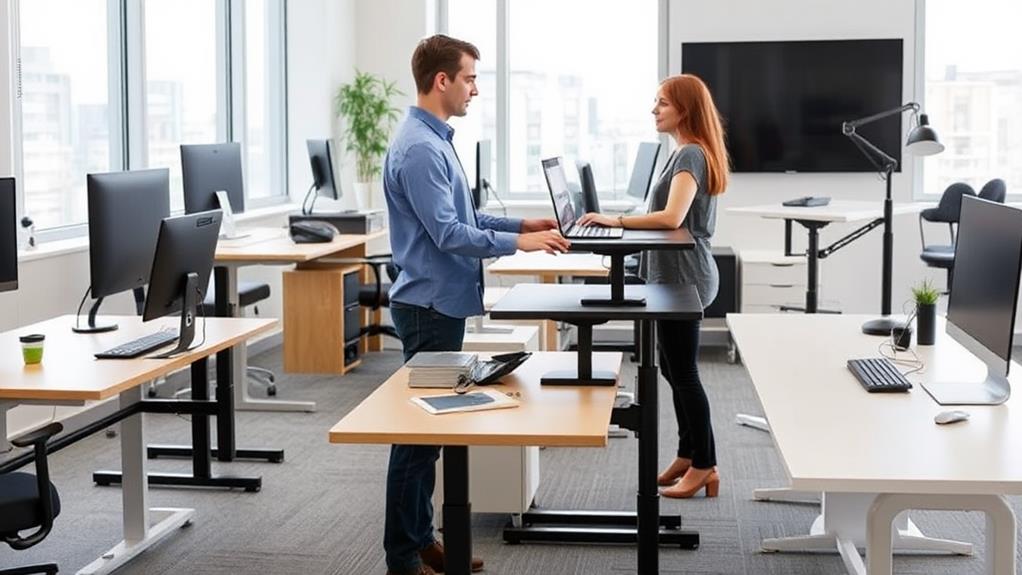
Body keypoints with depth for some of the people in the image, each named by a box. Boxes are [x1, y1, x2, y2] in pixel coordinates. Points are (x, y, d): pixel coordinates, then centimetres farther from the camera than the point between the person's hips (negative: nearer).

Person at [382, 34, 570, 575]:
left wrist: (521, 223, 13)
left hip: (442, 303, 10)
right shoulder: (419, 148, -20)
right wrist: (518, 243, -20)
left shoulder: (436, 138, 13)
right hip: (430, 305, -10)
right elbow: (448, 234, -23)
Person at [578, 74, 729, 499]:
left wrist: (616, 221, -25)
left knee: (683, 372, -3)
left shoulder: (690, 155, -17)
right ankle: (689, 456, 27)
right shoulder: (687, 153, 15)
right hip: (676, 276, 11)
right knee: (673, 368, 16)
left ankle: (704, 466, 7)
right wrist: (623, 221, 9)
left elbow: (672, 217, -28)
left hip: (683, 278, -11)